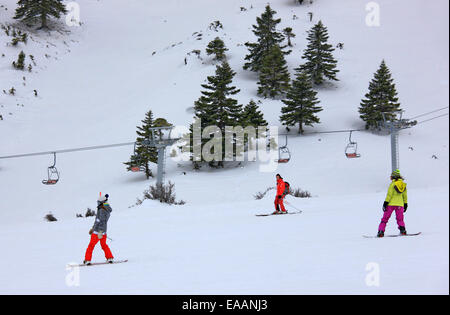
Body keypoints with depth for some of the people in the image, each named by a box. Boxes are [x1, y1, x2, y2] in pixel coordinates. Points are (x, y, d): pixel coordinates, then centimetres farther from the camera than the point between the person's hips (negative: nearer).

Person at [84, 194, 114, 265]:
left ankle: (87, 260, 5)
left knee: (91, 245, 2)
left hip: (97, 231, -9)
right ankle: (110, 258, 18)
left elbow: (102, 221, -26)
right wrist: (93, 228, 27)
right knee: (104, 245, 21)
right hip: (104, 231, 9)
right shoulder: (107, 211, 12)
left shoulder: (102, 210, -18)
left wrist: (100, 232, -30)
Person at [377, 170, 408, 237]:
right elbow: (405, 195, 13)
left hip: (391, 204, -4)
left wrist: (385, 202, -11)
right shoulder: (403, 184, 9)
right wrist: (405, 204, 20)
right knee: (400, 219, 16)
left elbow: (389, 194, -12)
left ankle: (381, 231, -4)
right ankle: (402, 230, -4)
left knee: (385, 218, 2)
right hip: (400, 204, 4)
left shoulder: (393, 184, -8)